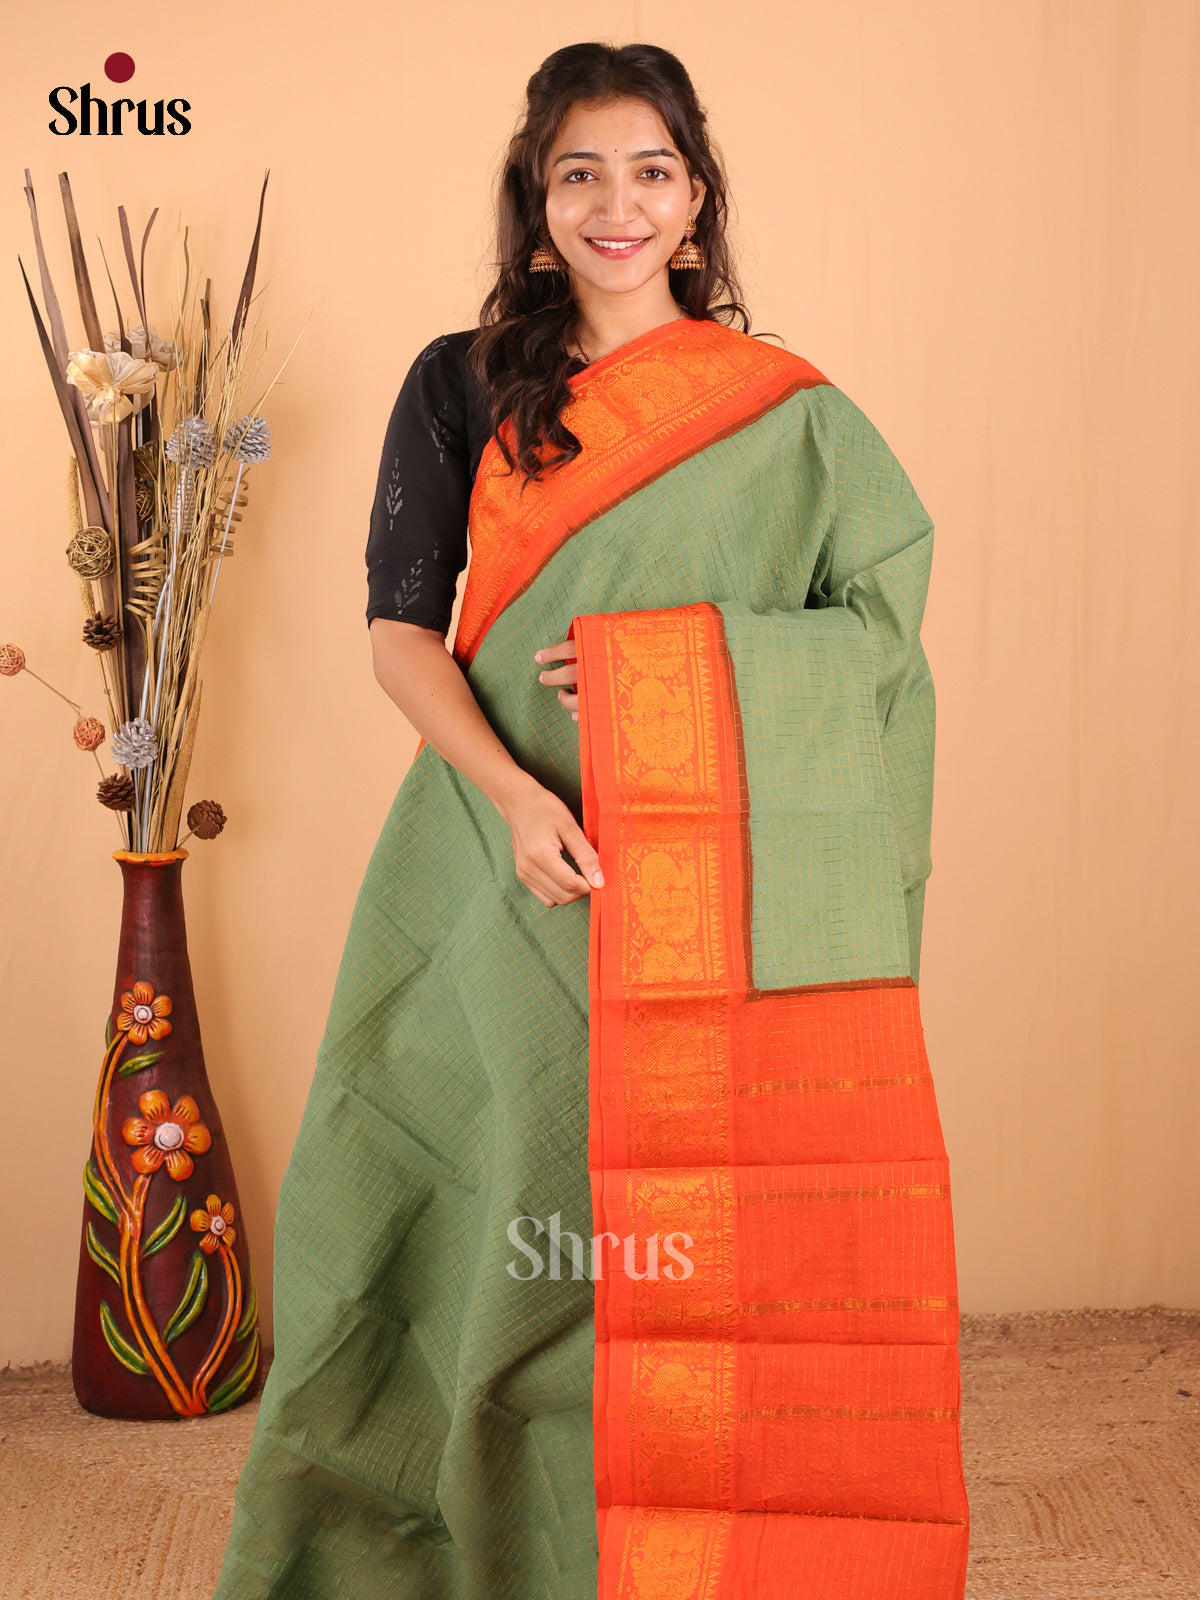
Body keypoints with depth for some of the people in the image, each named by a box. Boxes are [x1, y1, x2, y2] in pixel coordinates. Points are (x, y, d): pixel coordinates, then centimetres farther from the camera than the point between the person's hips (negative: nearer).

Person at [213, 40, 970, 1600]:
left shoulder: (784, 409, 9)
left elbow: (886, 620, 7)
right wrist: (511, 792, -15)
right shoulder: (464, 388, 8)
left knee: (717, 1226, -1)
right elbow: (398, 629, 2)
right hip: (523, 861, 0)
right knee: (538, 1210, 3)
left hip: (719, 883, 0)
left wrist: (676, 661, -8)